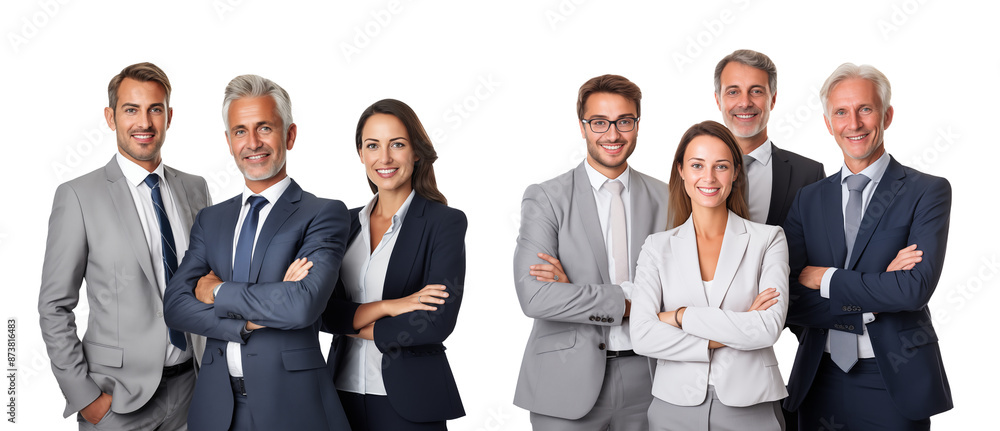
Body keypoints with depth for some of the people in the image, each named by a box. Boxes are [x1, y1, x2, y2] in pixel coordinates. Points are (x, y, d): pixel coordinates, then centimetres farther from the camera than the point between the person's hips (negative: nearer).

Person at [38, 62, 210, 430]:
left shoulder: (195, 189, 7)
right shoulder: (78, 196, -7)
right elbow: (54, 306, -6)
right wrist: (83, 395, -11)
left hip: (192, 386, 4)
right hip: (119, 398, -4)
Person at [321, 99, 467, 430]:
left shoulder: (445, 222, -7)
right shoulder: (347, 222, 7)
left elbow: (437, 322, -17)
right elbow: (324, 312, -2)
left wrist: (355, 325, -7)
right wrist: (387, 307, -18)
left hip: (410, 401, -4)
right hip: (345, 391, 4)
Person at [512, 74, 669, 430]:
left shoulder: (663, 198, 6)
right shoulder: (545, 199, -3)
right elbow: (534, 297, -14)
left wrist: (575, 293, -13)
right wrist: (627, 299, -14)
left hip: (645, 380, 3)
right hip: (568, 386, -2)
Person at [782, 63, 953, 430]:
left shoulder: (928, 192, -3)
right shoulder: (809, 199, 6)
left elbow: (916, 288, -17)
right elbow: (789, 303, -4)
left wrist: (826, 279, -10)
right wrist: (880, 286, -14)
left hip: (894, 384, -3)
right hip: (821, 382, 3)